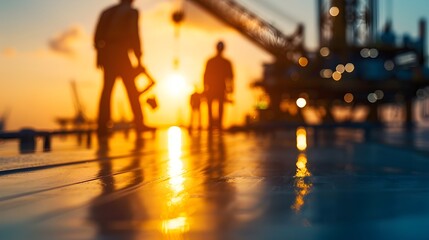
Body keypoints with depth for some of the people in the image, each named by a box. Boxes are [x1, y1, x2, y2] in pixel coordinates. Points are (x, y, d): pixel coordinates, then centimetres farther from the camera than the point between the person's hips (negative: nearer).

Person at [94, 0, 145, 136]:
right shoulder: (132, 12, 2)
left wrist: (99, 54, 13)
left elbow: (97, 35, 10)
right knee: (132, 91, 5)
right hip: (121, 54, -5)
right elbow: (134, 35, -8)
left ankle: (102, 127, -1)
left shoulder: (107, 12, 18)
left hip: (106, 54, 5)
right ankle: (139, 126, 8)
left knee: (107, 90, 6)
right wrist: (138, 58, -5)